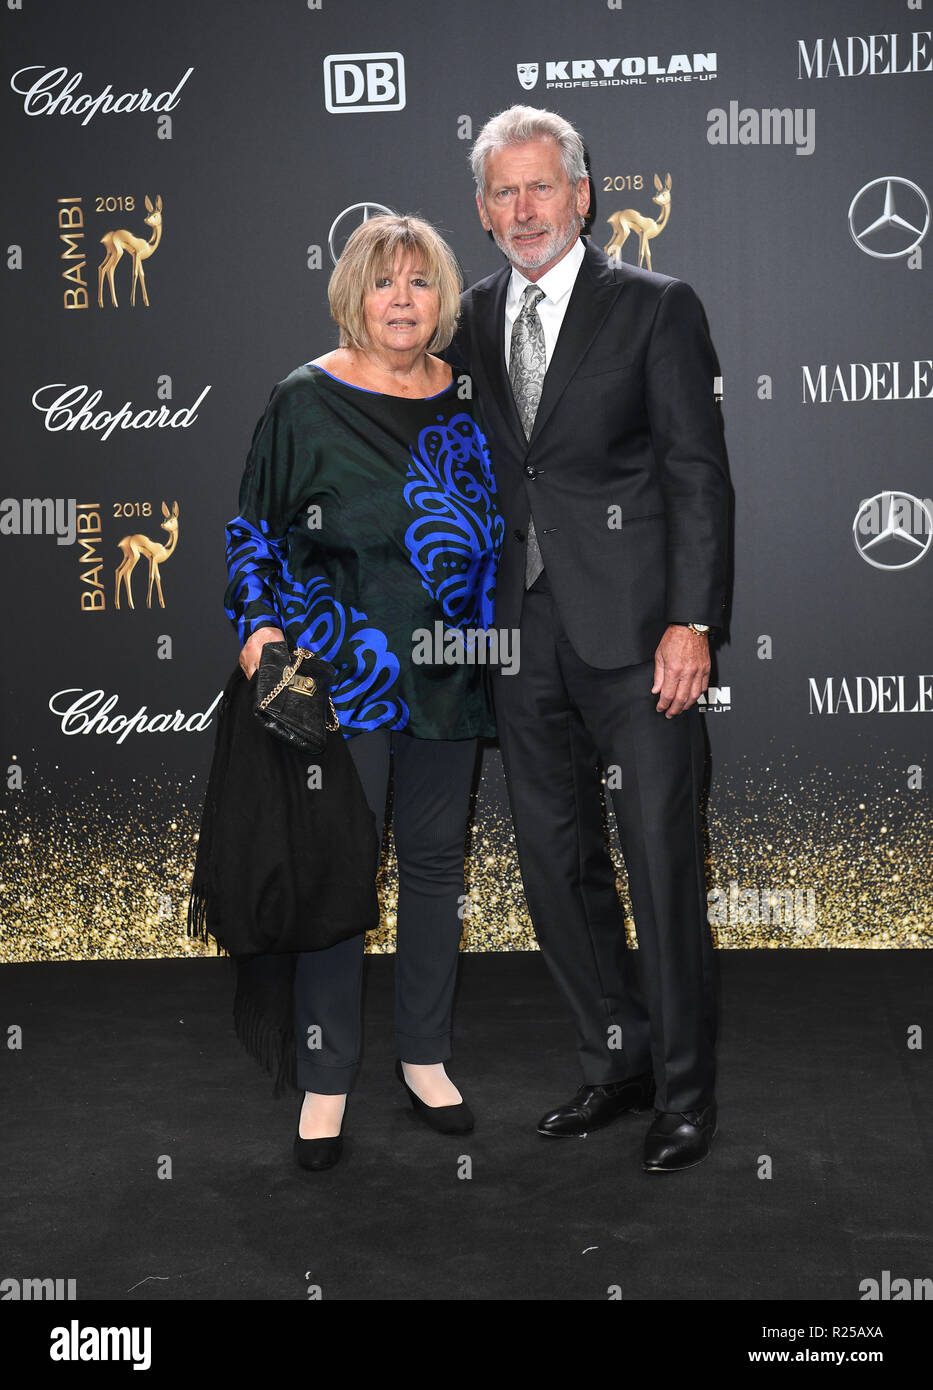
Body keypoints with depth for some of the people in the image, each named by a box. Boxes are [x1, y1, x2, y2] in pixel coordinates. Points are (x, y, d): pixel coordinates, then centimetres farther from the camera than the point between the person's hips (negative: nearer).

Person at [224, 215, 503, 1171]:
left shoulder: (464, 402, 8)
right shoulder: (307, 400, -3)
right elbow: (255, 527, 1)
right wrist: (259, 624, -13)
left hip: (447, 677, 4)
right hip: (340, 677, -4)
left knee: (435, 860, 11)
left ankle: (424, 1055, 26)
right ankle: (326, 1080, 13)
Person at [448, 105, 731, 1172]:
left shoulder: (655, 307, -1)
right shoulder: (471, 319, 13)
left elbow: (697, 473, -5)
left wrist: (691, 622, -13)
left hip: (633, 628, -5)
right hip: (522, 631, 5)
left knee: (663, 869, -1)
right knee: (555, 866, 11)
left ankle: (684, 1094, 14)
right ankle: (618, 1062, 28)